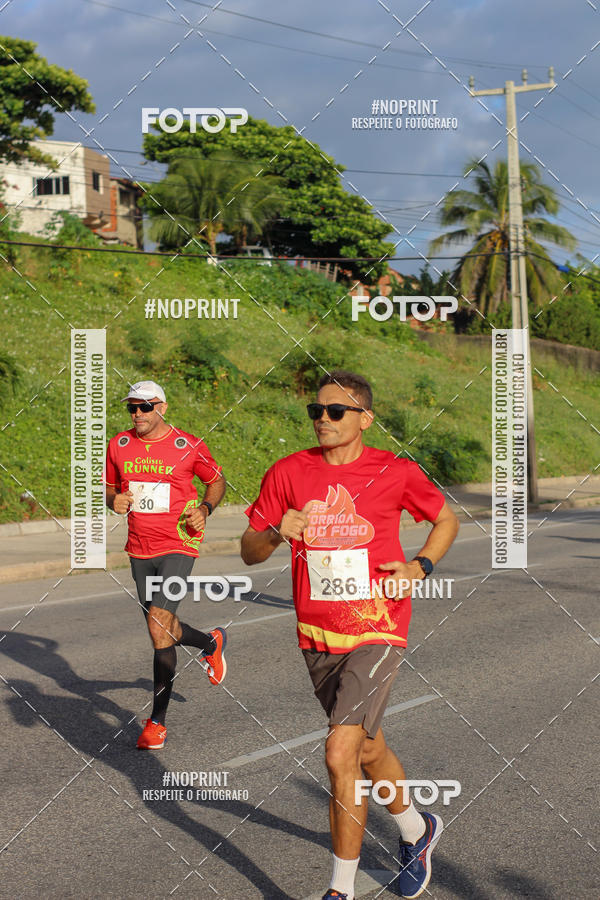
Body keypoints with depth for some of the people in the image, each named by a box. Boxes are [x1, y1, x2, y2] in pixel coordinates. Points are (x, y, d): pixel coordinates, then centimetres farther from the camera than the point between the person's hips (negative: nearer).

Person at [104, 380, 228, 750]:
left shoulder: (188, 446, -6)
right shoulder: (119, 445, 5)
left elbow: (217, 480, 8)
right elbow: (110, 487, 18)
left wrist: (205, 508, -10)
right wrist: (114, 500, -5)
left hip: (178, 546, -5)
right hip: (139, 549, 6)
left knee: (160, 623, -18)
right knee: (161, 628, 14)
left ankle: (157, 721, -11)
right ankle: (212, 642, 48)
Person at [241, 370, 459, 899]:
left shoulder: (395, 473, -6)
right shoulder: (289, 473, -2)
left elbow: (446, 520, 11)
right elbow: (249, 552, 2)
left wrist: (420, 567, -5)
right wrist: (277, 533, -19)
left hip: (377, 632, -4)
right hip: (317, 636, 4)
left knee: (340, 753, -16)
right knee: (368, 748, 19)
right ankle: (417, 830, 47)